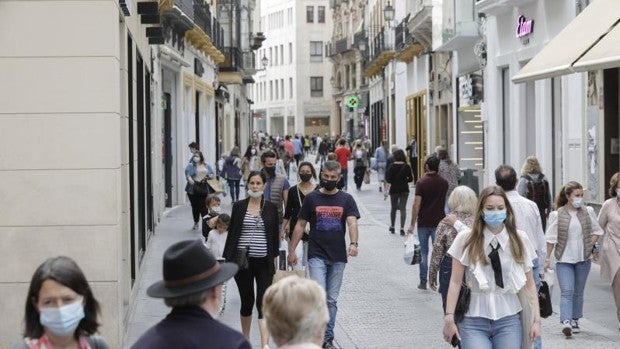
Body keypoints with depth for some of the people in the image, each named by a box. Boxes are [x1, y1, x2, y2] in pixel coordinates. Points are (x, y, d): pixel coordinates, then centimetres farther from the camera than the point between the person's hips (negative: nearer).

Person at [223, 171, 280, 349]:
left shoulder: (271, 208, 3)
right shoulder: (239, 206, 2)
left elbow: (275, 235, 8)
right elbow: (232, 233, 4)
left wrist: (274, 259, 6)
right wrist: (228, 259, -1)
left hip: (263, 262, -1)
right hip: (243, 261, 1)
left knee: (263, 303, -10)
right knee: (247, 301, 11)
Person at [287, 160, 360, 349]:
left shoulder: (346, 199, 4)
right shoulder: (312, 198, 3)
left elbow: (352, 223, -10)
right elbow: (300, 225, 7)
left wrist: (353, 243, -28)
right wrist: (292, 250, 2)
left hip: (338, 257, 2)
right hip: (316, 255, -2)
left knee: (331, 300, 9)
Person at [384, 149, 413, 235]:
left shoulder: (392, 166, -9)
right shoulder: (406, 166, -5)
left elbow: (389, 180, -11)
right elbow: (410, 179, 0)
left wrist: (386, 189, 1)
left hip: (394, 190, 0)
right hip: (404, 190, 0)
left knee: (393, 208, 15)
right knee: (403, 209, 2)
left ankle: (392, 227, 25)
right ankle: (402, 228, -8)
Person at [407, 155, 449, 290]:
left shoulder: (421, 183, -10)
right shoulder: (443, 183, 1)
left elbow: (416, 204, -13)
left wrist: (412, 224, -9)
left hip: (423, 223, -2)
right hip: (439, 222, 2)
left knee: (423, 253, 7)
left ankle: (423, 282, 9)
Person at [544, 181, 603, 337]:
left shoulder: (588, 212, 3)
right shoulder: (557, 215, -6)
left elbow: (596, 231, 13)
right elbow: (551, 238, -2)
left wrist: (590, 246, 0)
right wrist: (548, 257, -2)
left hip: (583, 259, 3)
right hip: (564, 260, -3)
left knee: (578, 291, 13)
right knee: (567, 291, -13)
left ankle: (575, 321, 25)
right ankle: (566, 322, -22)